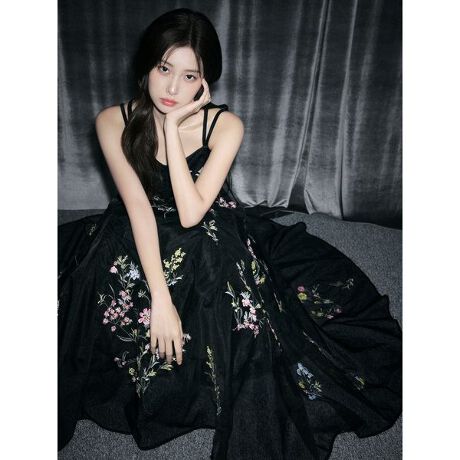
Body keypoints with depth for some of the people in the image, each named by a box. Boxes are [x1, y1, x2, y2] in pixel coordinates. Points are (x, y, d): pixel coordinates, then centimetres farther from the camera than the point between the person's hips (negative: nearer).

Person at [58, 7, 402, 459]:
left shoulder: (225, 125, -16)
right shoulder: (113, 122, -12)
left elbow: (191, 213, -26)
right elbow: (138, 206, -20)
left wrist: (172, 126, -27)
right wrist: (159, 296, -27)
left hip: (212, 246, -2)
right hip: (141, 242, 3)